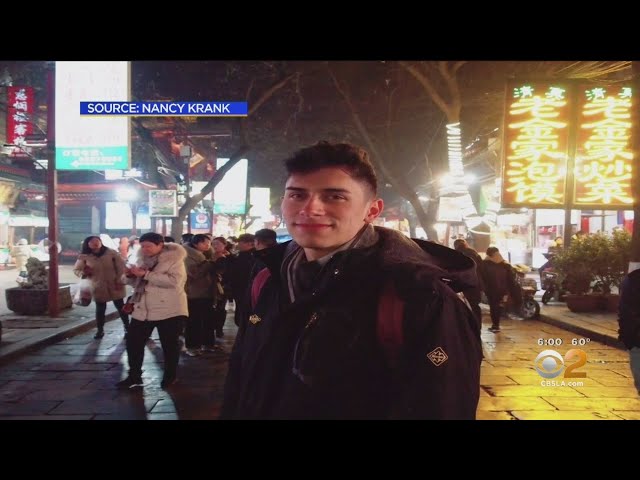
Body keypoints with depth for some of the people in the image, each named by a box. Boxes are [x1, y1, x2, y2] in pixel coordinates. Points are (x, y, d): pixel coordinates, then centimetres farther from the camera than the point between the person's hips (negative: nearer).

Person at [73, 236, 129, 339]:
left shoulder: (112, 253, -6)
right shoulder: (84, 257, -2)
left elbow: (121, 267, -5)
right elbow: (76, 270, 8)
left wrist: (119, 281, -12)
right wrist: (83, 273, -15)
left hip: (115, 286, -1)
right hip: (98, 288, 1)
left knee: (121, 307, 7)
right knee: (100, 310, 10)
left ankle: (127, 329, 21)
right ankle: (100, 330, 26)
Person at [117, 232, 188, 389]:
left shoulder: (173, 259, -10)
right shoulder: (142, 260, 10)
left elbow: (174, 281, -26)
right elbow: (136, 283, 20)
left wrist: (146, 274, -26)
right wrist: (130, 276, -5)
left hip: (169, 311, -6)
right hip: (142, 310, 6)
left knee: (169, 345, 7)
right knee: (133, 342, 6)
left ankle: (170, 375, 25)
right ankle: (134, 377, 20)